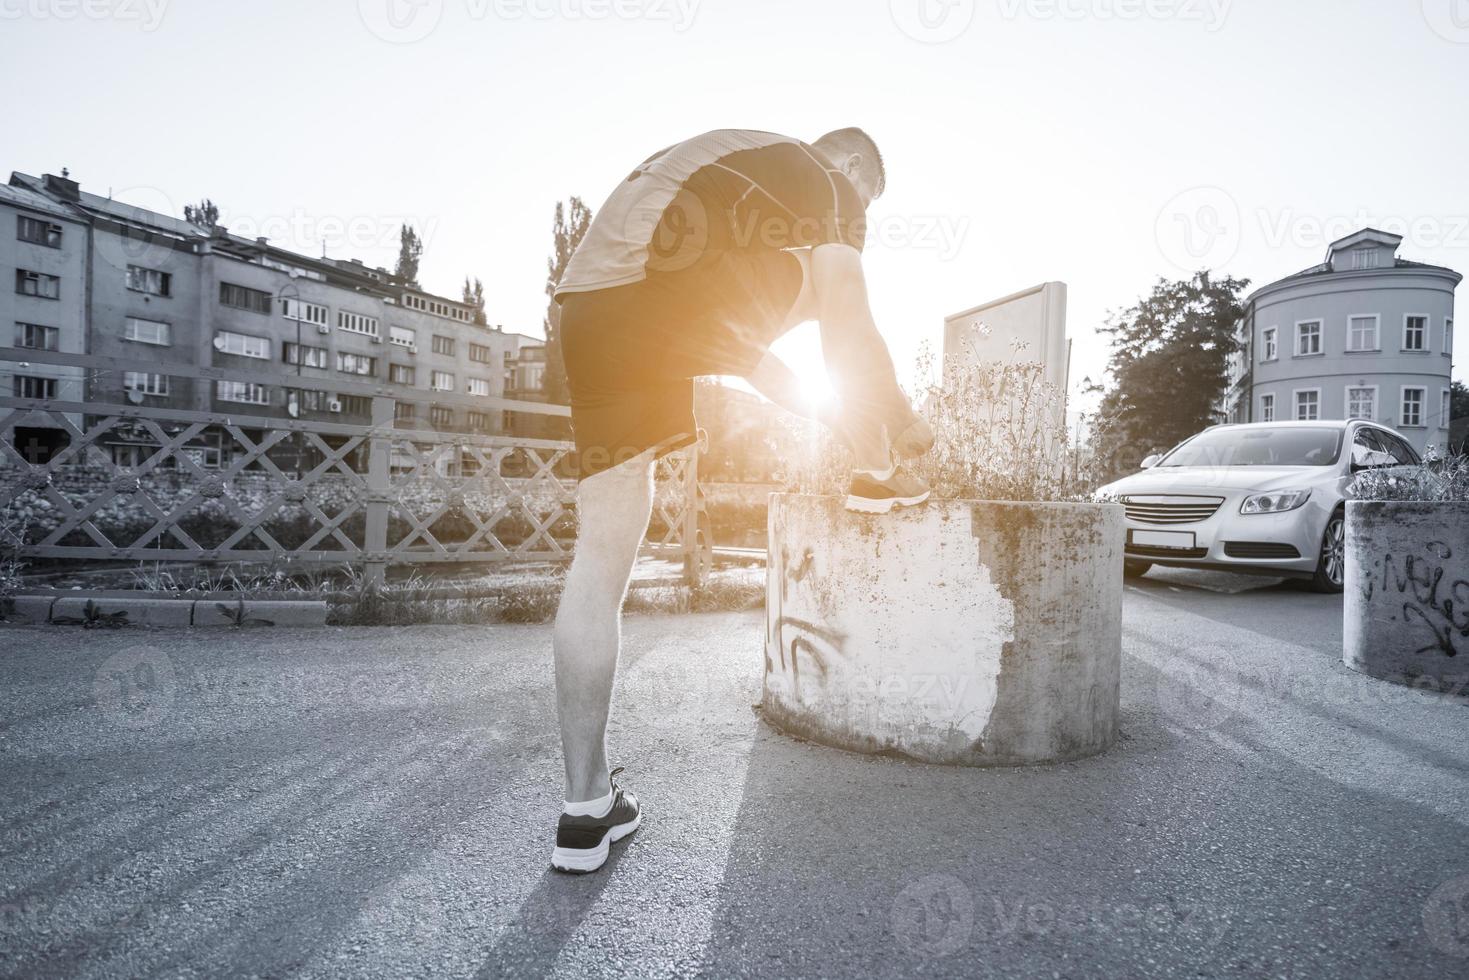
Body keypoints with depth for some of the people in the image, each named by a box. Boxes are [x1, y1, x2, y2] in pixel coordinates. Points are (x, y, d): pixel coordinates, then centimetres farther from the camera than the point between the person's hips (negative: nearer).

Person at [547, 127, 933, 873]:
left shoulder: (728, 160, 39)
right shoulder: (827, 182, 18)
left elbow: (734, 335, 38)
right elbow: (848, 336, 7)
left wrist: (832, 412, 42)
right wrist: (903, 422, 23)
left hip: (589, 310, 7)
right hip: (674, 303, -7)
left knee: (601, 555, 4)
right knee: (837, 270, 21)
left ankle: (587, 809, 7)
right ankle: (876, 474, 25)